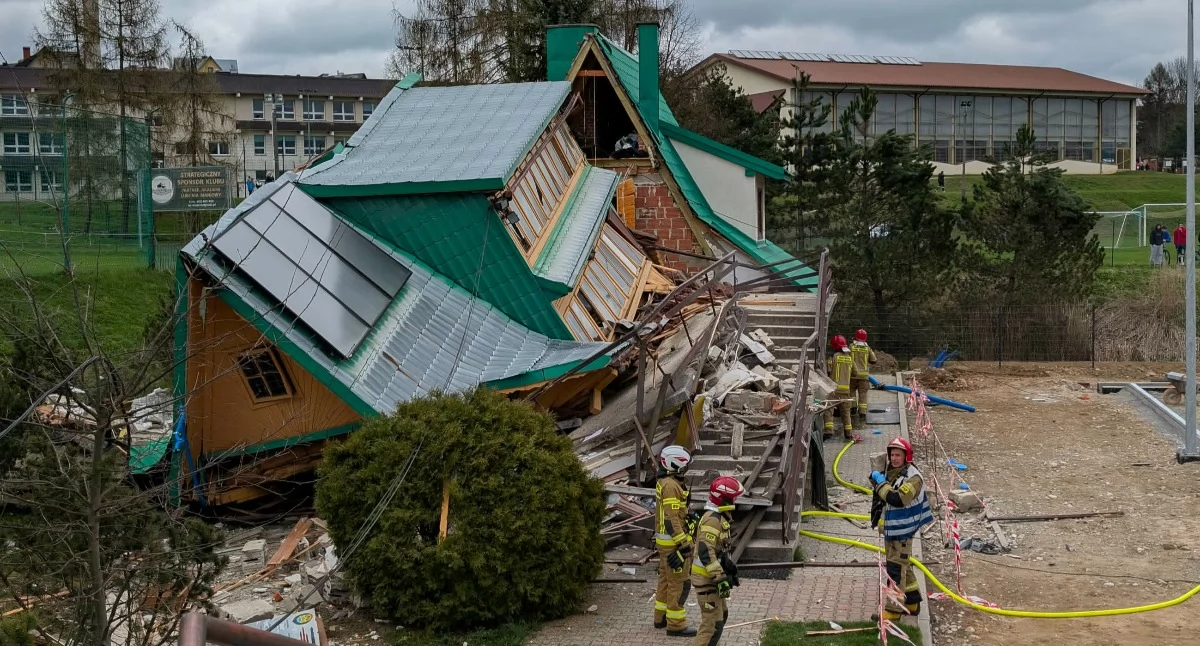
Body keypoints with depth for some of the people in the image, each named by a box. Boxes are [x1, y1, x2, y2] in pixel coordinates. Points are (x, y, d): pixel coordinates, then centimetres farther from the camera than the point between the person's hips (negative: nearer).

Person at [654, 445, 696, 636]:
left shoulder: (664, 482, 10)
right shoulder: (671, 486, -22)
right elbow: (671, 519, -25)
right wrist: (683, 545, -24)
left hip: (664, 541, 10)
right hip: (674, 543, -10)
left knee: (666, 579, 19)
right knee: (679, 583, -4)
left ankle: (661, 618, 30)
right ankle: (676, 625, 1)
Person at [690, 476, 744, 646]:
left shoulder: (720, 516, 11)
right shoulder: (712, 519, -22)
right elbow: (706, 552, -29)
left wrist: (730, 567, 28)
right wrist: (720, 578, -30)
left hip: (712, 576, 11)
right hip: (706, 578, -11)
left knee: (722, 614, 23)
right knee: (713, 623, -11)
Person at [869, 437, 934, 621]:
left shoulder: (913, 477, -19)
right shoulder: (890, 473, 8)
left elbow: (898, 499, -33)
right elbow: (882, 497, 25)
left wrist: (881, 483, -23)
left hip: (902, 530, -9)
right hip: (890, 528, 9)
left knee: (896, 568, -7)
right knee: (903, 566, 18)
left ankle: (894, 609, -3)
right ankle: (912, 603, 31)